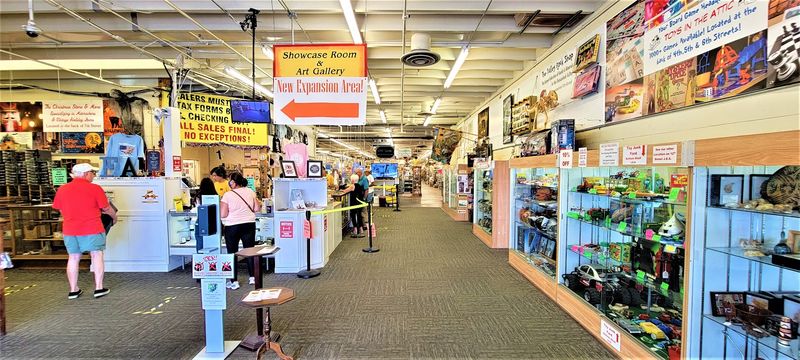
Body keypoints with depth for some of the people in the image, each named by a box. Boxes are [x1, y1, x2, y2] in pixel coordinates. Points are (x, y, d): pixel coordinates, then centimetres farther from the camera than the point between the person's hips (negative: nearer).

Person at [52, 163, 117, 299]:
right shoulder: (95, 188, -11)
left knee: (73, 258, 13)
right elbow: (107, 208, -5)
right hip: (92, 229, -4)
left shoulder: (62, 189, 4)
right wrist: (114, 217, 14)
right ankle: (99, 288, 7)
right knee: (97, 256, 5)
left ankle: (73, 290, 20)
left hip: (70, 230, 5)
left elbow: (59, 209, 14)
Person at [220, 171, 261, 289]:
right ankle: (253, 277, 21)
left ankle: (234, 282, 13)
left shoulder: (227, 195, -11)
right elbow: (256, 208, 2)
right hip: (249, 225, 4)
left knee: (232, 253, 8)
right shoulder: (250, 192, 0)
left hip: (232, 227, -4)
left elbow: (223, 214, -12)